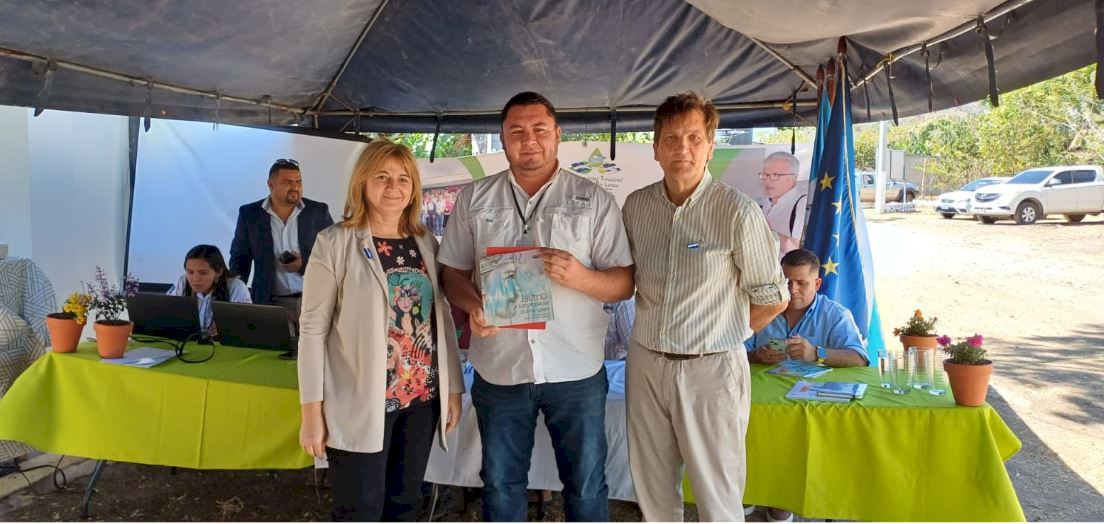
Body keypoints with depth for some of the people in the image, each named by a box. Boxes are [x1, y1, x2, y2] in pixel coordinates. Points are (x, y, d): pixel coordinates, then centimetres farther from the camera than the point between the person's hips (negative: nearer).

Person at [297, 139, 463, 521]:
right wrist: (312, 410, -10)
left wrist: (454, 388, 10)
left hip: (422, 397, 5)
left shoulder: (427, 244, 7)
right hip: (360, 402, -5)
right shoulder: (335, 243, -7)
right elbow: (313, 329, -8)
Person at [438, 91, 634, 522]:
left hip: (576, 370, -1)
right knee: (501, 483, 17)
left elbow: (624, 284, -2)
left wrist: (580, 277, -23)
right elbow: (453, 271, 8)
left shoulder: (594, 200, -1)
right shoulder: (474, 199, 5)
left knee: (586, 485, 12)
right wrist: (472, 305, -14)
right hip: (499, 369, 2)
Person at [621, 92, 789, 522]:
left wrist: (721, 334, 4)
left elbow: (773, 298, -4)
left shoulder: (738, 212, -13)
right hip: (645, 363, 4)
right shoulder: (636, 205, 1)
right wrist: (656, 327, 10)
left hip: (710, 369, -4)